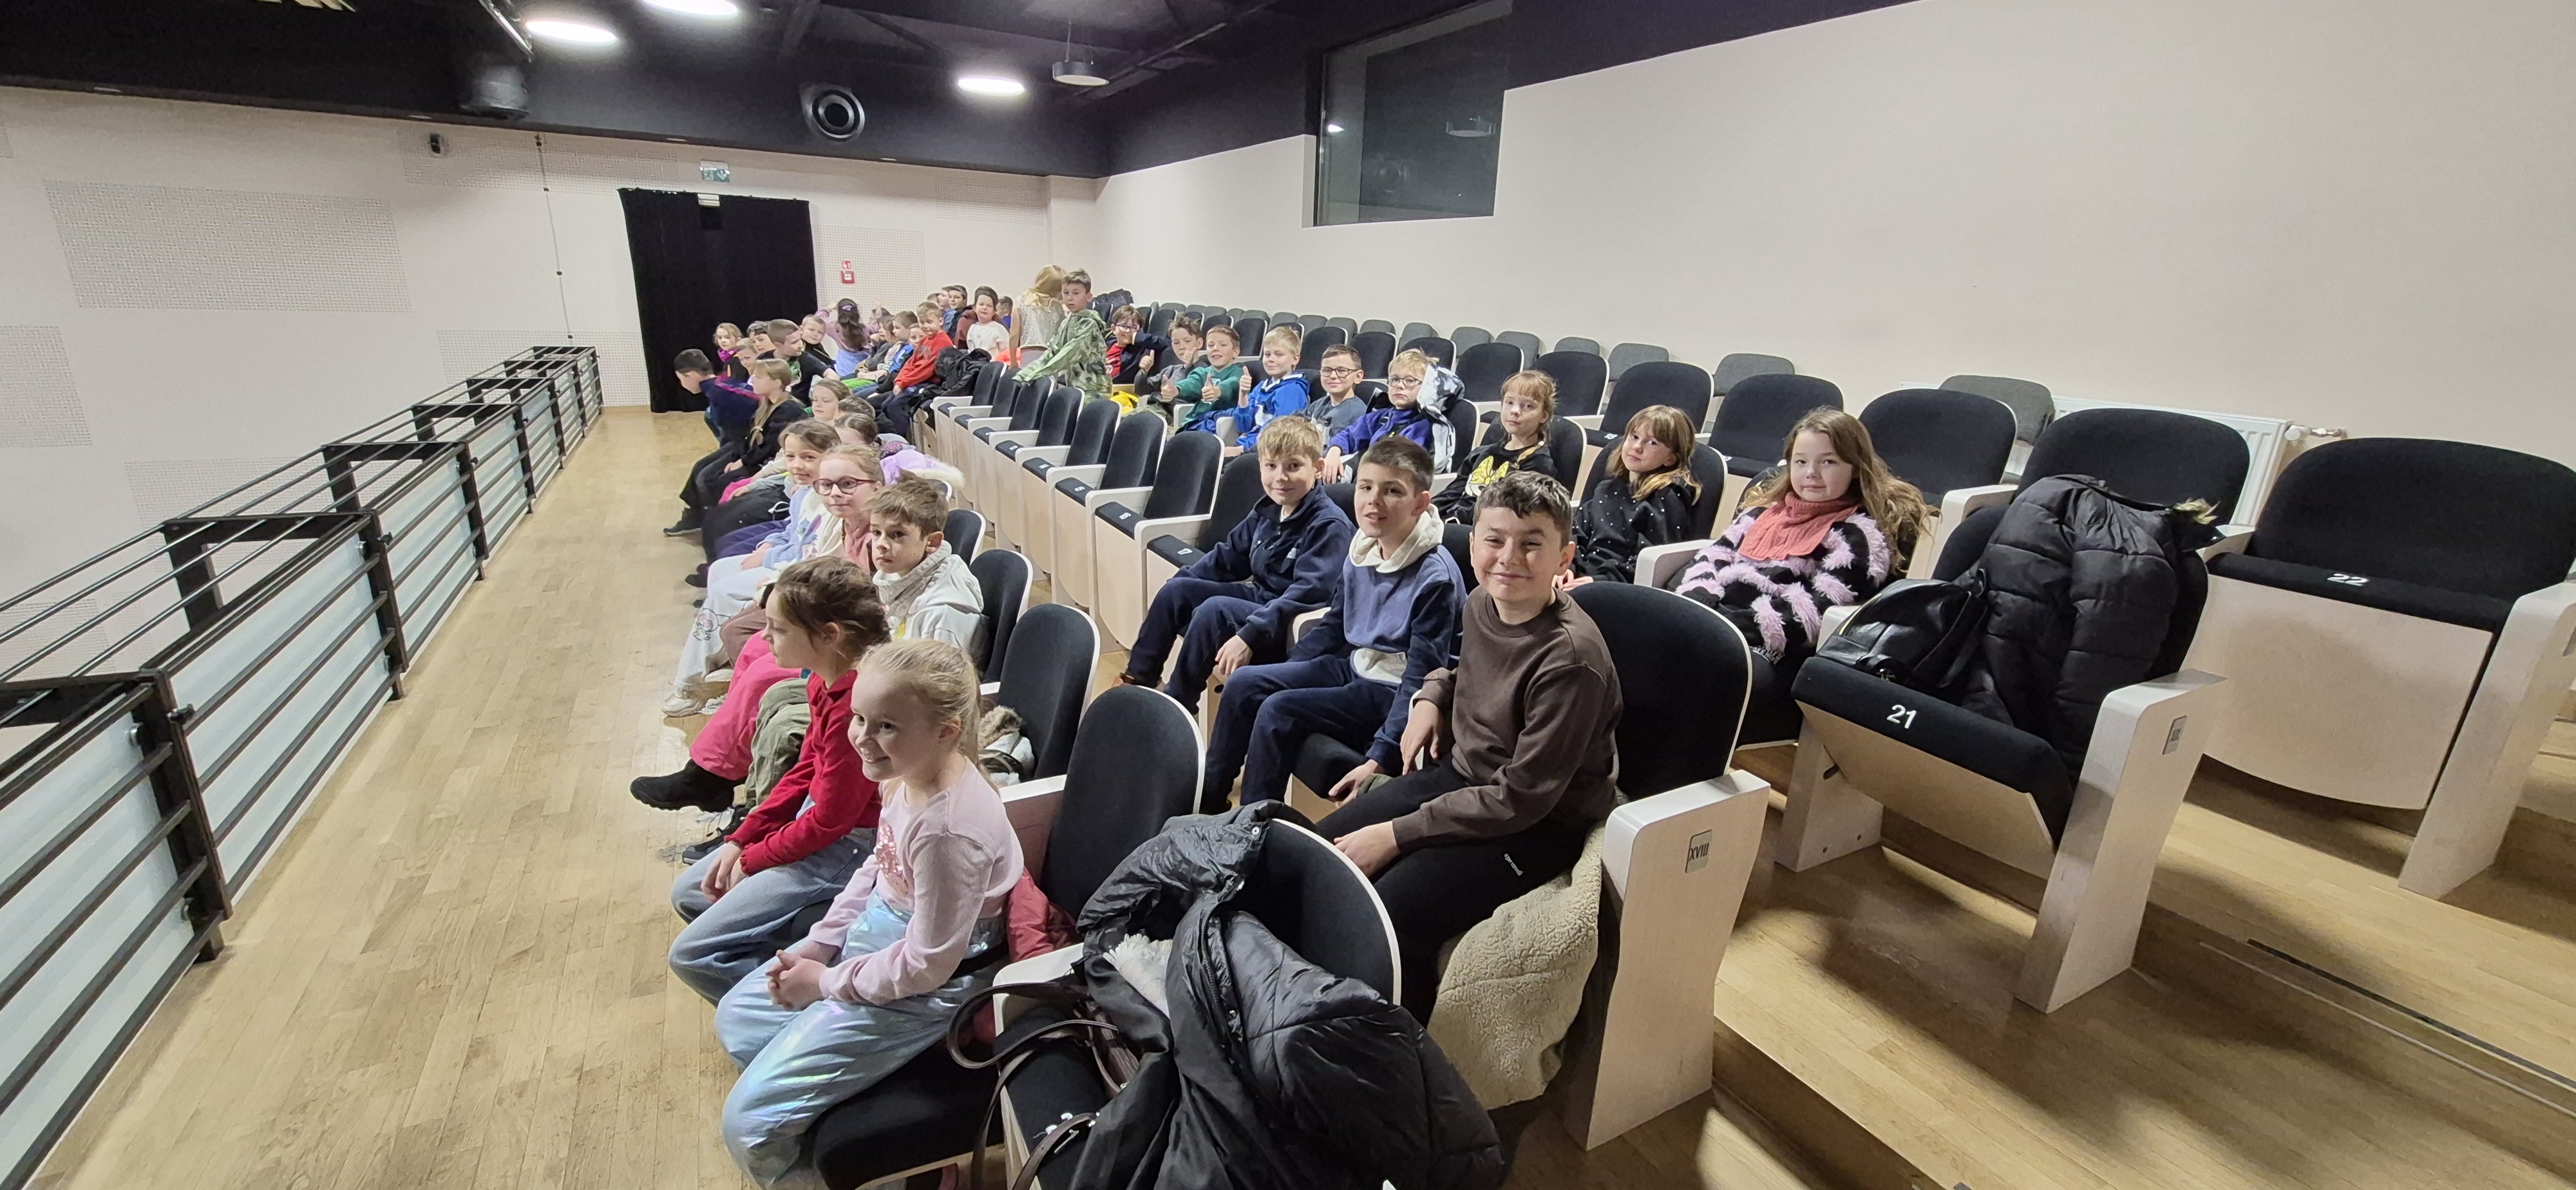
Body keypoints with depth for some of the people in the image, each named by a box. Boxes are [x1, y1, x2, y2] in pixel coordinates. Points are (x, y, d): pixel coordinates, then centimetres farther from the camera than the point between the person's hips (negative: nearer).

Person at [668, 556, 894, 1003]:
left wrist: (752, 860, -7)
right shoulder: (824, 681, -2)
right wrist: (740, 840, 6)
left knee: (692, 955, -4)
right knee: (688, 892, 21)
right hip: (816, 819, 10)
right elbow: (806, 771, 10)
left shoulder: (856, 707, -31)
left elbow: (830, 821, -22)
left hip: (847, 845, -10)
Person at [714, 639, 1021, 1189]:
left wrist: (826, 982, -12)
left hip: (919, 991, -9)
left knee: (750, 1124, -2)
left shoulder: (949, 828, -35)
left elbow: (927, 964, -26)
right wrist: (818, 945, 3)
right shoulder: (910, 773, -8)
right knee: (736, 1016, 23)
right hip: (872, 935, 9)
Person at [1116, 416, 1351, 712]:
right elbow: (1228, 556, 19)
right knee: (1175, 589, 2)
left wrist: (1249, 636, -35)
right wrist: (1180, 580, 8)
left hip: (1294, 629, -9)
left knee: (1214, 609, -29)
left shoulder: (1329, 525, -19)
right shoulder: (1266, 511, 6)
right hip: (1259, 597, 9)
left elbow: (1309, 593, -29)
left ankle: (1176, 704, -16)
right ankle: (1137, 680, 9)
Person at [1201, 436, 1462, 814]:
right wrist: (1279, 676, 12)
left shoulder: (1436, 576, -23)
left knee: (1278, 711, -21)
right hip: (1353, 668, 8)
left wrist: (1381, 757, -28)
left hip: (1391, 691, -8)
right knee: (1244, 683, 0)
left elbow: (1421, 678, -23)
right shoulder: (1362, 551, 0)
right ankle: (1207, 800, 13)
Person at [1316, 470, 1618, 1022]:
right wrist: (1432, 695, 2)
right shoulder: (1482, 603, -3)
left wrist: (1395, 835, -21)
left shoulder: (1570, 658, -27)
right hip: (1459, 772, 8)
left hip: (1540, 821, -8)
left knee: (1388, 918, -25)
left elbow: (1520, 798, -24)